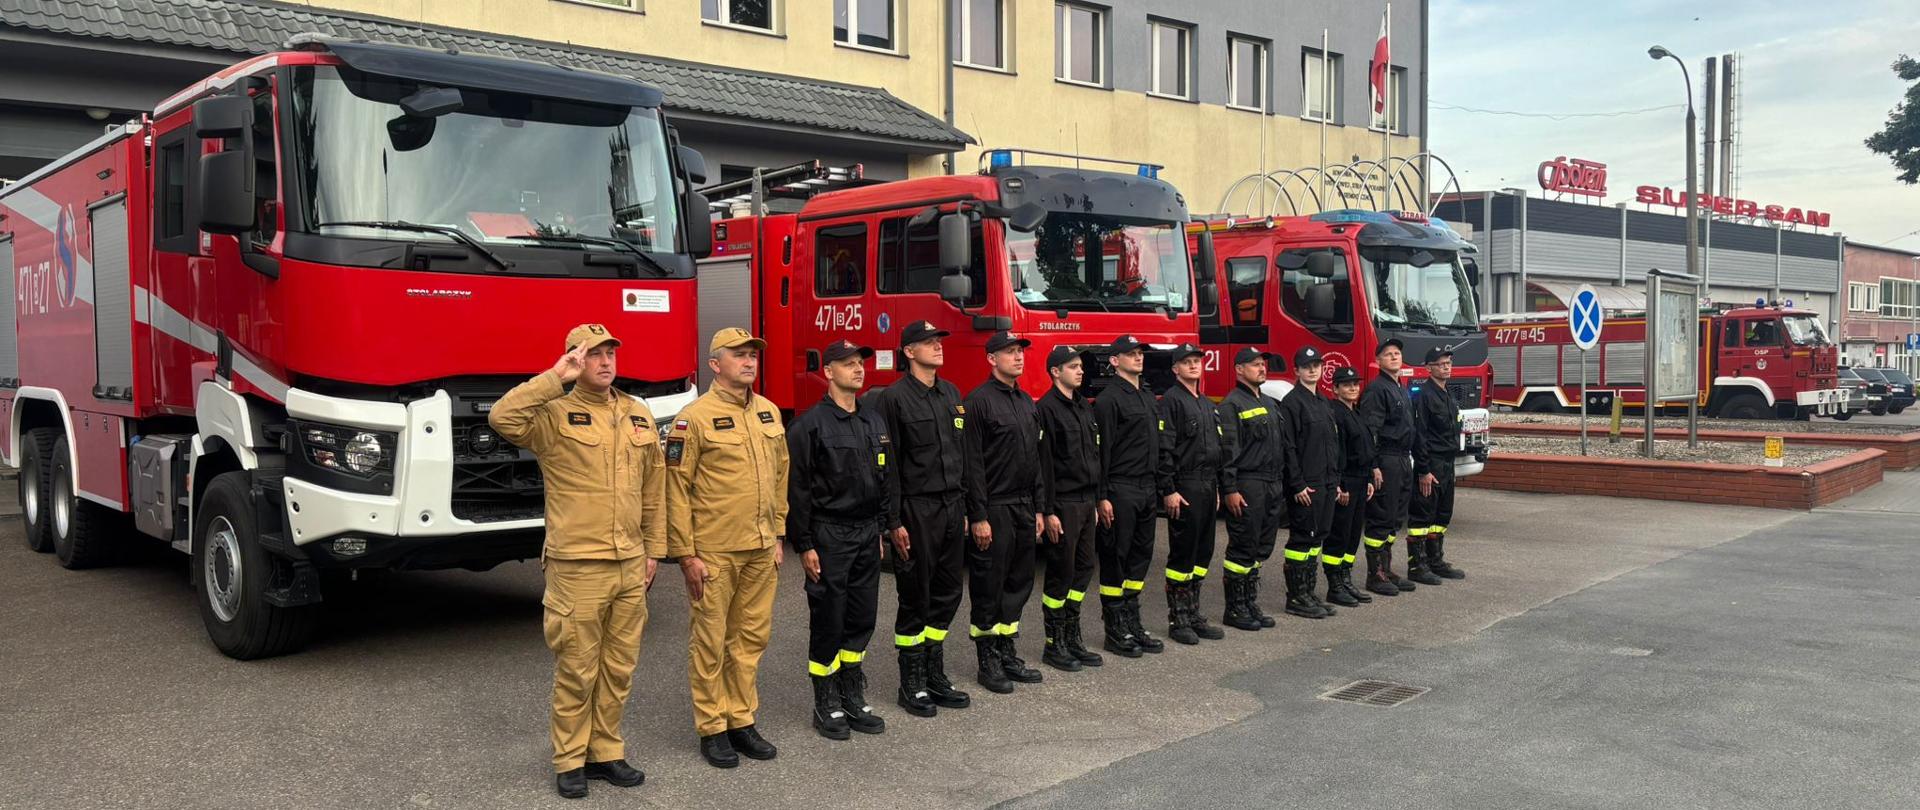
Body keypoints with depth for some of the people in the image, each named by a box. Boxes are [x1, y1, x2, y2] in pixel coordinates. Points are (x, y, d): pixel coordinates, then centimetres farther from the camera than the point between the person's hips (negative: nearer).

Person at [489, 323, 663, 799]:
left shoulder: (639, 415, 11)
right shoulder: (555, 414, -5)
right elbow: (502, 417, -26)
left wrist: (654, 549, 14)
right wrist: (555, 379, -23)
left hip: (630, 566, 5)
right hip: (577, 567, -5)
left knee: (619, 669, 13)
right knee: (576, 671, 3)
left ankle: (606, 752, 26)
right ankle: (569, 761, 17)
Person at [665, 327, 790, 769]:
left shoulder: (769, 412, 9)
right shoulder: (695, 417, -9)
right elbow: (677, 489, -10)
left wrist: (777, 537, 14)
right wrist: (685, 554, -12)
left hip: (760, 550, 6)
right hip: (713, 552, -6)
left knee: (751, 637, 12)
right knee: (710, 642, 5)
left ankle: (742, 720, 25)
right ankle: (712, 728, 17)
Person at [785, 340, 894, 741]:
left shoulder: (875, 422, 11)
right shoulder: (810, 425, -10)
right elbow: (797, 489, -11)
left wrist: (880, 529, 15)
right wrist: (803, 545, -13)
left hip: (867, 534, 6)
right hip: (829, 536, -6)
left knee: (861, 619, 11)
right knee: (828, 622, 2)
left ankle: (853, 700, 24)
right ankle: (826, 707, 14)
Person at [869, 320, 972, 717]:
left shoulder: (951, 394, 13)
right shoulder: (893, 398, -9)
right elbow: (887, 465, -12)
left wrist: (963, 507, 13)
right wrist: (894, 522, -15)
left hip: (951, 507, 7)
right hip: (916, 511, -7)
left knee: (946, 595, 11)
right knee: (915, 599, 2)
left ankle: (935, 676, 23)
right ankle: (912, 684, 13)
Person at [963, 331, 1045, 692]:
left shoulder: (1026, 402, 14)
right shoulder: (979, 401, -11)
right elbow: (972, 463, -14)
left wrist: (1038, 509, 15)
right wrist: (978, 517, -17)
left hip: (1023, 508, 8)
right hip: (994, 509, -8)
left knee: (1019, 583, 12)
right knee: (988, 588, 1)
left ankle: (1007, 654, 23)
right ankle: (988, 663, 11)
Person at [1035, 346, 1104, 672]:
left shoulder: (1085, 407, 14)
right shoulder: (1046, 409, -12)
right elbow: (1043, 463, -16)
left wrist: (1097, 499, 15)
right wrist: (1048, 511, -19)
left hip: (1086, 501, 8)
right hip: (1063, 504, -8)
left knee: (1083, 568, 11)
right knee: (1061, 573, -1)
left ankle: (1072, 639, 21)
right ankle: (1054, 645, 9)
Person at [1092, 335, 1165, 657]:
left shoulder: (1148, 398, 16)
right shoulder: (1109, 400, -11)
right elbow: (1101, 451, -15)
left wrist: (1157, 485, 16)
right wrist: (1102, 497, -18)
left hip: (1146, 490, 8)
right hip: (1120, 491, -8)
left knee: (1140, 557, 12)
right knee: (1115, 560, -1)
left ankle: (1133, 625, 21)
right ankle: (1115, 632, 6)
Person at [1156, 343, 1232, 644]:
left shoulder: (1208, 405, 18)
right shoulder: (1172, 401, -8)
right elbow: (1164, 449, -15)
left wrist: (1220, 487, 17)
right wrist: (1169, 490, -20)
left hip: (1207, 489, 8)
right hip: (1185, 489, -8)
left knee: (1202, 552, 11)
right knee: (1182, 554, -3)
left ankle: (1193, 615, 19)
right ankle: (1177, 620, 4)